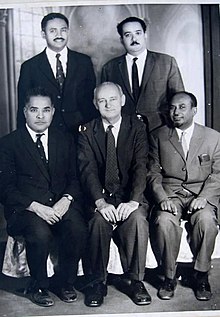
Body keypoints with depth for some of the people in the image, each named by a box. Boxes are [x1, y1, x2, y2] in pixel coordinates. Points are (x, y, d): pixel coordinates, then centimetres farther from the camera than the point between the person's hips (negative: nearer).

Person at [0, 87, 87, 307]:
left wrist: (66, 199, -11)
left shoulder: (65, 140, 15)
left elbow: (75, 178, 11)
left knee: (78, 230, -27)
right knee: (40, 234, -32)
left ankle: (65, 283, -1)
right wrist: (36, 207, -17)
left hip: (61, 204, 3)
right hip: (25, 207, -2)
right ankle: (38, 287, -4)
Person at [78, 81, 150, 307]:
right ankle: (98, 282, -12)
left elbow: (140, 167, -7)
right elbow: (88, 170, -7)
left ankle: (133, 279, -12)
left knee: (138, 218, -31)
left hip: (129, 197, 0)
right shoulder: (87, 132, 5)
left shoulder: (137, 128, 4)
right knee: (99, 220, -31)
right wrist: (100, 203, -24)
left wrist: (133, 200, -24)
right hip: (100, 197, 0)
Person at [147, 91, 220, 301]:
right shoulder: (158, 136, 11)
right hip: (170, 193, 1)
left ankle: (201, 275, -11)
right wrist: (162, 198, -13)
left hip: (201, 195, 0)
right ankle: (169, 276, -10)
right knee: (164, 221, -31)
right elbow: (153, 173, 4)